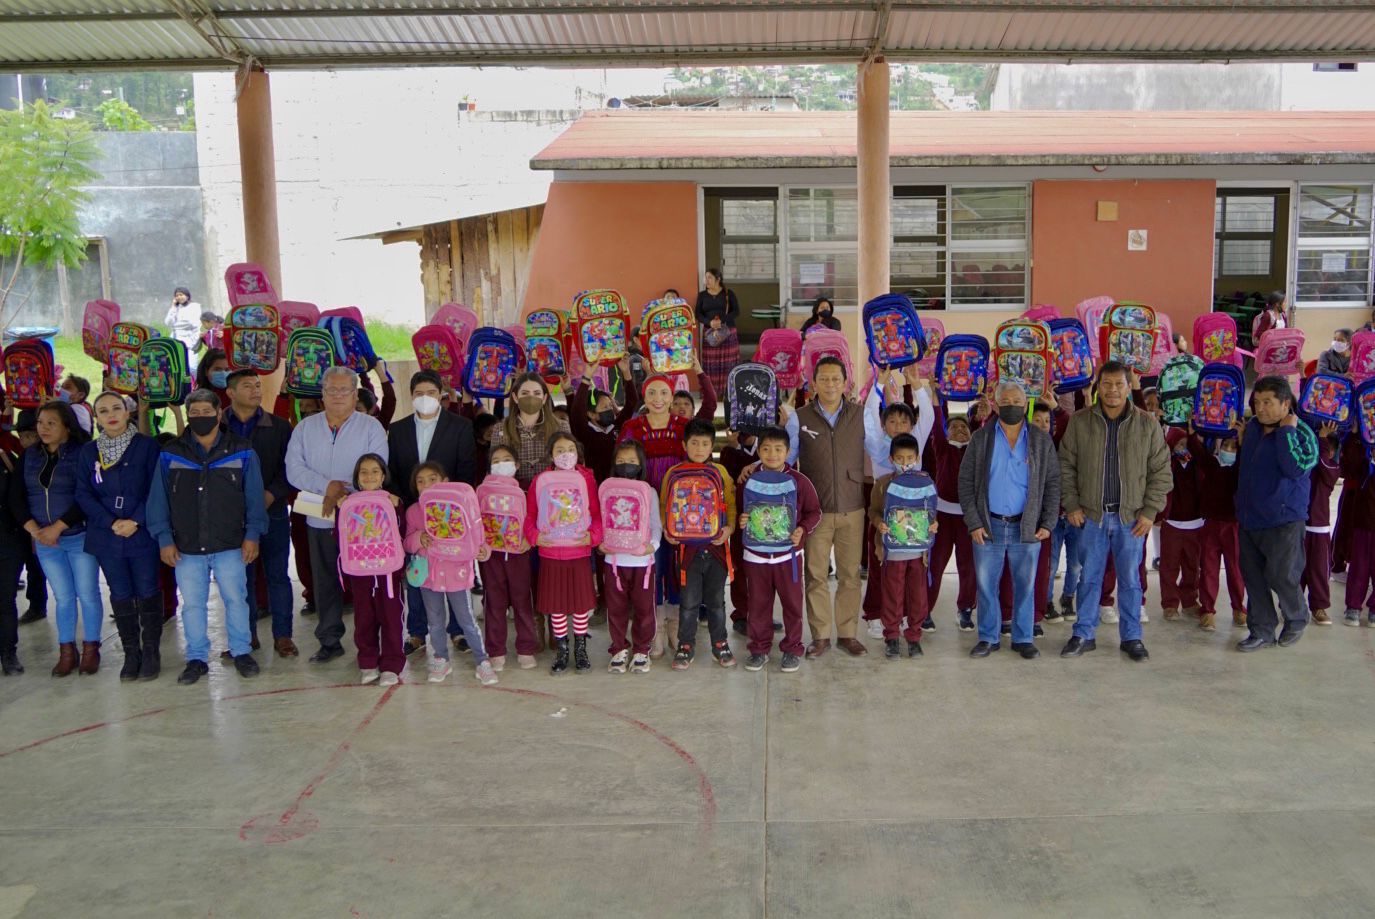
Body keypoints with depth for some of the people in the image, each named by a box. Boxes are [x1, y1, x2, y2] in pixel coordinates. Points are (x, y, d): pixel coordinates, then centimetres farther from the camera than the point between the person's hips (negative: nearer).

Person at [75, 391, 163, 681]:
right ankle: (131, 654, 17)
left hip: (143, 534, -3)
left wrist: (135, 521, -14)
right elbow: (83, 494, 3)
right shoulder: (88, 451, 7)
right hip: (106, 537, 3)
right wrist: (111, 523, -10)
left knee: (147, 592, 3)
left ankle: (151, 652, 13)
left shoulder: (147, 446, -3)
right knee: (120, 596, 8)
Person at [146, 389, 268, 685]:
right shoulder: (171, 455, 4)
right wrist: (164, 538, -2)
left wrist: (252, 534, -4)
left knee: (235, 599, 4)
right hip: (187, 548, 2)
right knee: (192, 604, 9)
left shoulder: (241, 452, 1)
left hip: (231, 546, -1)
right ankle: (197, 658, 21)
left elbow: (254, 497, 2)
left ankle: (241, 652, 20)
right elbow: (158, 500, 4)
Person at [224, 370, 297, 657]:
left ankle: (283, 635, 11)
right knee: (242, 577, 7)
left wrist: (271, 494, -12)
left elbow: (290, 469, 2)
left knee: (278, 576, 4)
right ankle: (247, 635, 18)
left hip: (272, 512, 0)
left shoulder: (279, 427, 5)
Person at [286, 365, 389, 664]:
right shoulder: (305, 428, 9)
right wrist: (327, 486, -16)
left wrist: (342, 495, -17)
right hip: (320, 520, 3)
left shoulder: (371, 427, 1)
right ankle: (330, 641, 21)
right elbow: (294, 469, -2)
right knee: (325, 582, 10)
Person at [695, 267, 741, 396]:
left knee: (728, 362, -2)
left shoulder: (729, 293, 2)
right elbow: (698, 314, 2)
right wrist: (709, 322, -18)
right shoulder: (702, 295, 8)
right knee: (711, 364, -2)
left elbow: (736, 312, -4)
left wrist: (722, 321, -20)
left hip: (728, 332, -1)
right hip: (709, 333, 1)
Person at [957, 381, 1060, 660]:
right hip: (988, 526, 0)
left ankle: (1023, 638, 18)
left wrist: (1047, 523, -3)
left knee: (1025, 585, 6)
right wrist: (974, 523, -6)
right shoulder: (980, 438, 4)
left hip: (1026, 527, 0)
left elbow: (1053, 483, 5)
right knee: (986, 584, 5)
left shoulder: (1041, 440, 5)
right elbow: (966, 482, 2)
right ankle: (988, 637, 16)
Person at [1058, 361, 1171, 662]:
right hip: (1091, 515, 0)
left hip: (1131, 517, 0)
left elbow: (1161, 471, 2)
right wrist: (1071, 505, -2)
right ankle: (1083, 635, 18)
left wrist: (1150, 511, -4)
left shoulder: (1147, 423, 0)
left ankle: (1131, 637, 20)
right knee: (1089, 578, 8)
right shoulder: (1080, 421, 1)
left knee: (1130, 580, 8)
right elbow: (1066, 466, 5)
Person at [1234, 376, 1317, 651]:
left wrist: (1286, 430, -23)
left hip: (1283, 518, -6)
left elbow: (1295, 467, -28)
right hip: (1249, 517, 6)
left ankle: (1297, 619, 28)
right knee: (1253, 576, 9)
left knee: (1281, 576, 0)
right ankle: (1262, 631, 19)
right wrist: (1239, 441, 8)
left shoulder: (1302, 433, -11)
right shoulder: (1252, 427, 8)